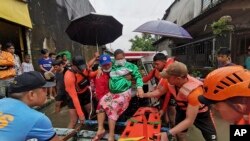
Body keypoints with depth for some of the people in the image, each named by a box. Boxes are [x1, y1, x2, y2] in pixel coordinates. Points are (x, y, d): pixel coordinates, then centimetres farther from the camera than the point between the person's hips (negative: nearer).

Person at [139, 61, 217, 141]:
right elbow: (159, 91, -5)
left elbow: (189, 120, -37)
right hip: (182, 109, 3)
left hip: (200, 112, -3)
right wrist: (143, 95, -10)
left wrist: (168, 133, -43)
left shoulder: (194, 91, -41)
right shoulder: (169, 81, -28)